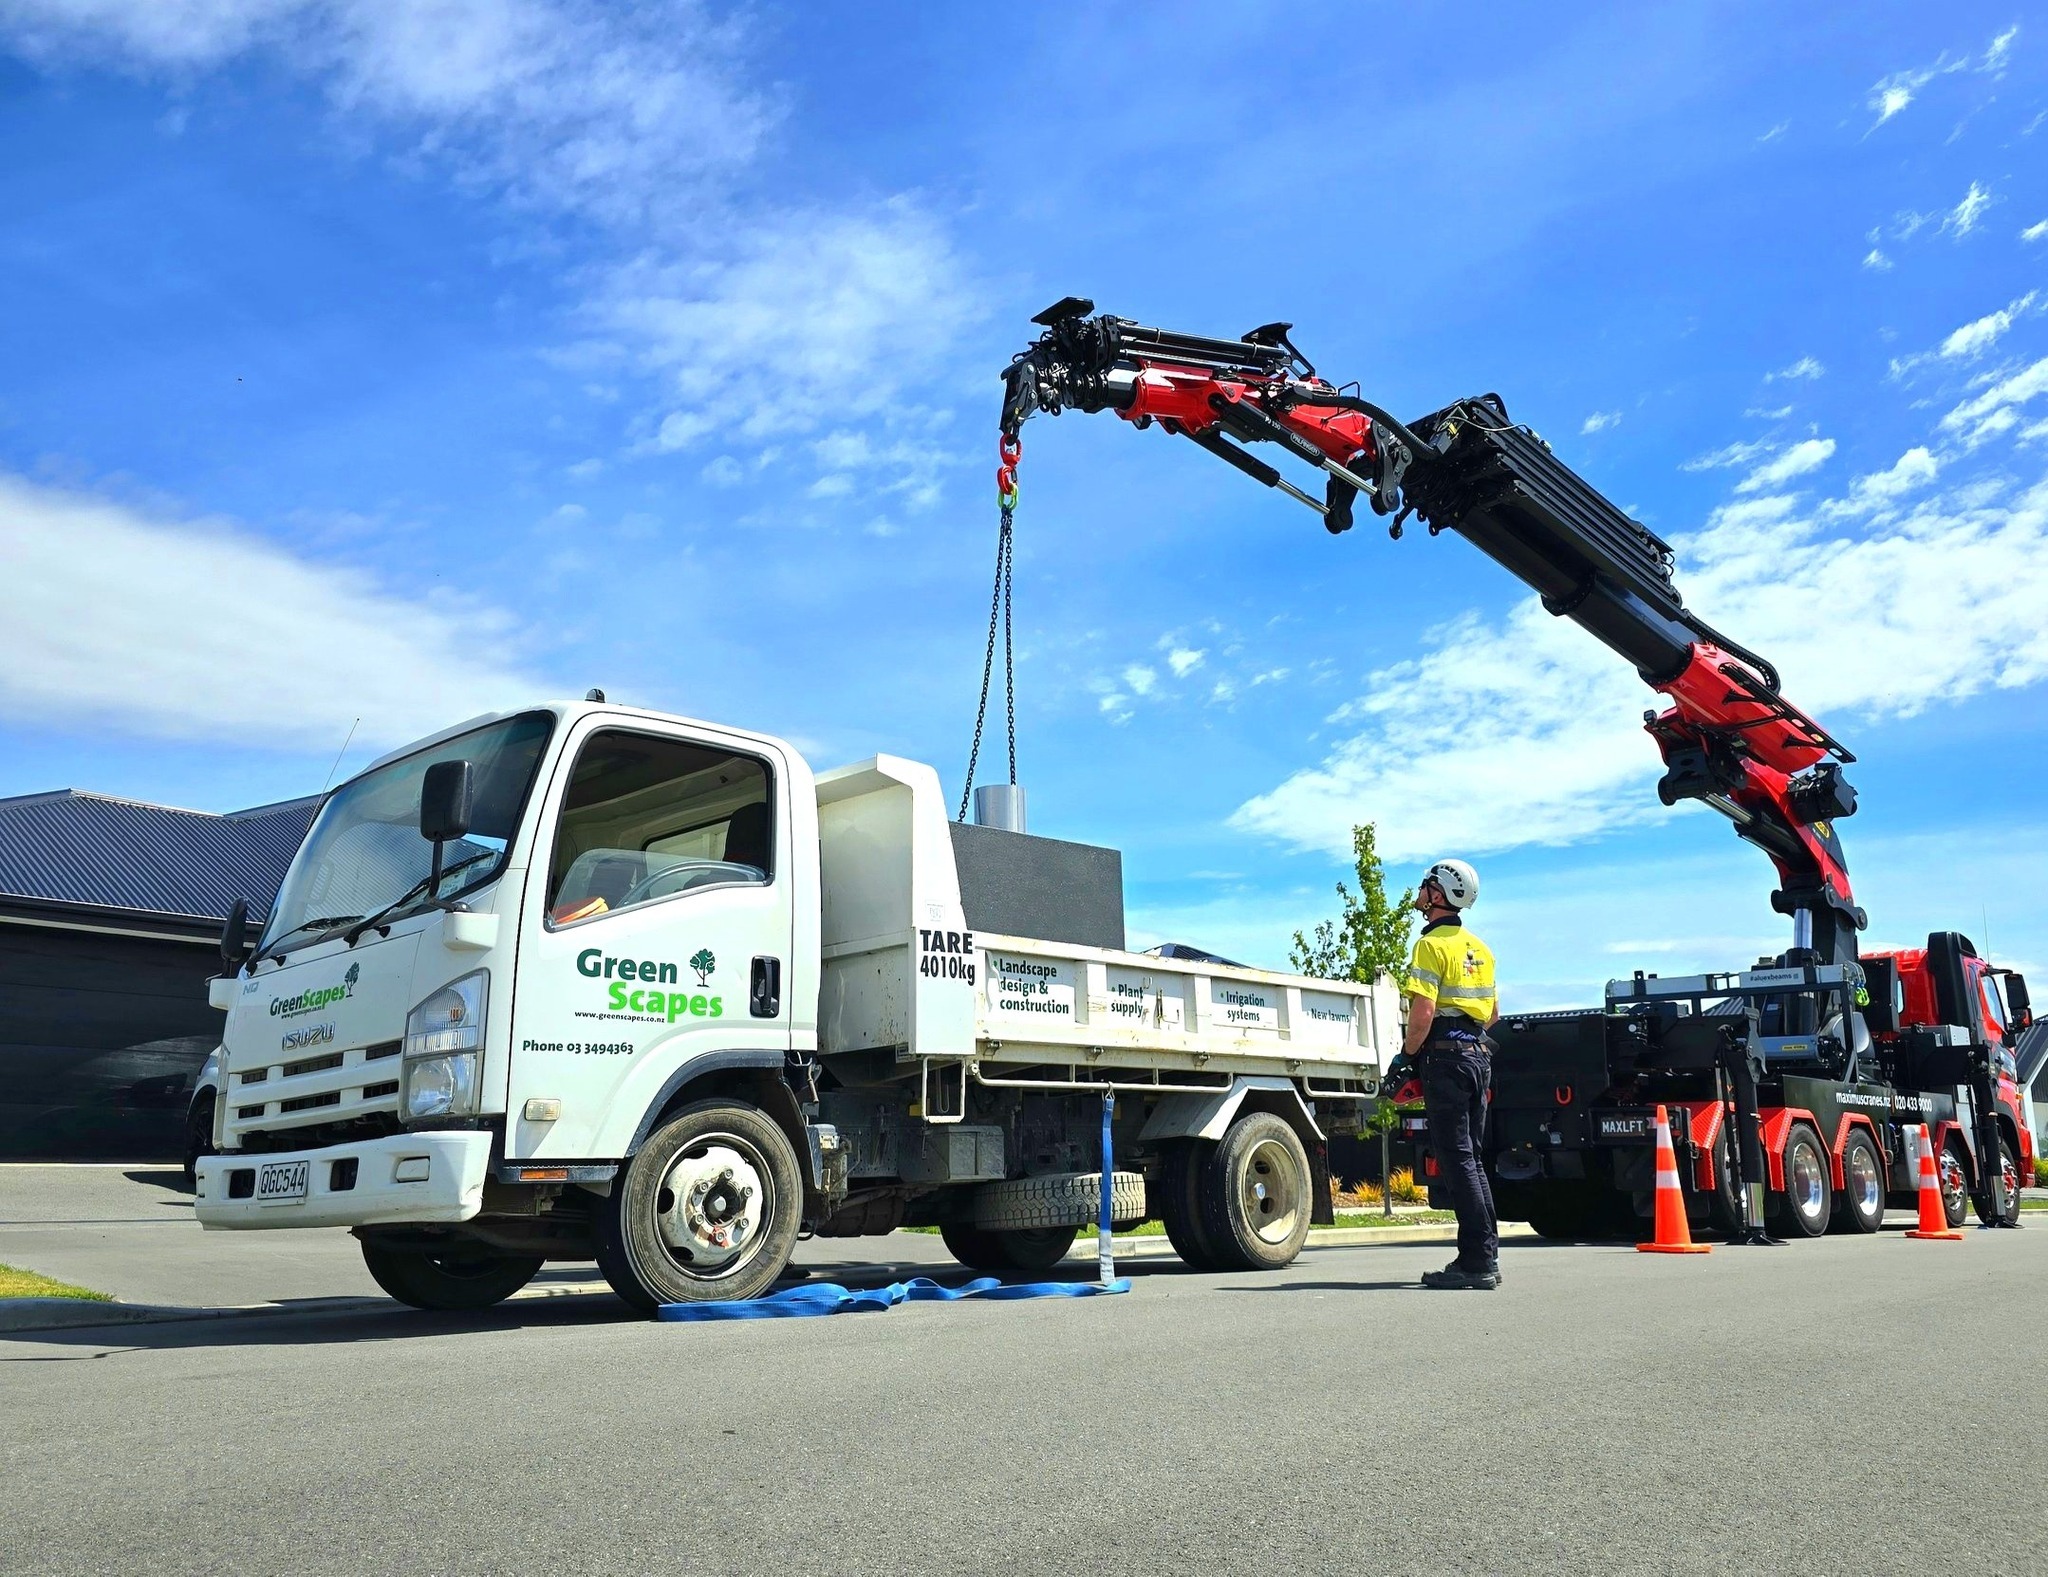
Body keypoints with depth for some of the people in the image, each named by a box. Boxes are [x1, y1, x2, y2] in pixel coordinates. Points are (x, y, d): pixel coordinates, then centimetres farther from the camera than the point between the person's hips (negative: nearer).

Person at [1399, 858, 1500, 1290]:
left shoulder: (1432, 945, -11)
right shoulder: (1479, 949, 16)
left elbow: (1423, 1011, -20)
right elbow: (1493, 1012, 23)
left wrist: (1408, 1054, -9)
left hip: (1446, 1058, -9)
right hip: (1479, 1055, 9)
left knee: (1456, 1159, -6)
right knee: (1471, 1157, 14)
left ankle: (1475, 1262, -6)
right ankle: (1486, 1257, 16)